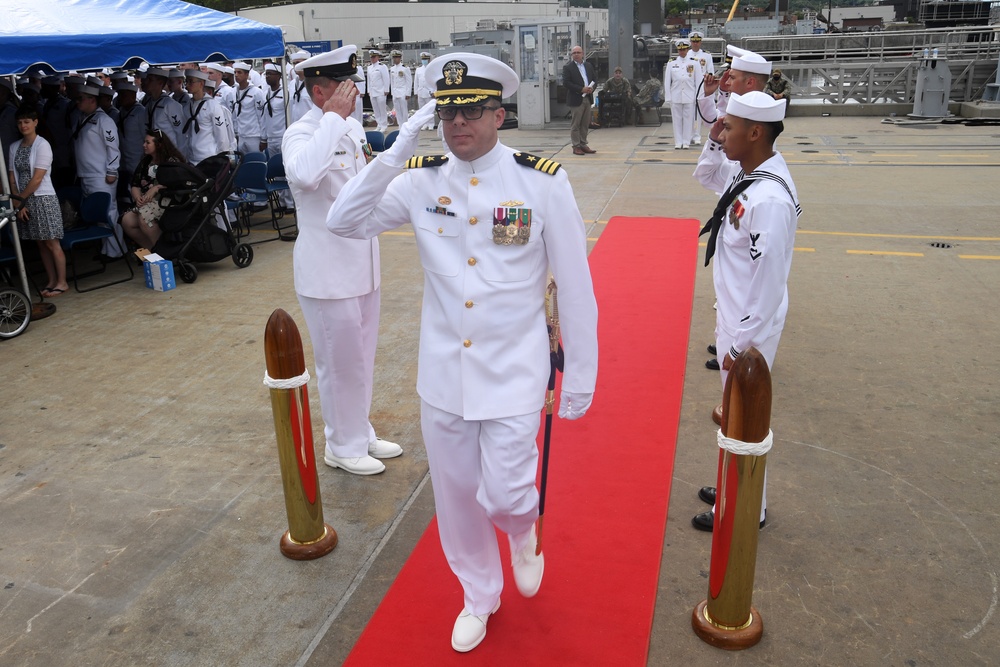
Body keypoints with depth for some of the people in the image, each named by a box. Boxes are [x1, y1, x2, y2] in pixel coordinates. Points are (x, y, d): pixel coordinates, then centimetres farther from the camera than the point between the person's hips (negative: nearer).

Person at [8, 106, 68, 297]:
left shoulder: (42, 145, -8)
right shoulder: (14, 147, 9)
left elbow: (37, 179, -12)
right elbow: (12, 178, 7)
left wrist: (19, 200, -7)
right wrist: (18, 203, -3)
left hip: (43, 199, -6)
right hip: (24, 200, 6)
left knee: (52, 243, -2)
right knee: (41, 244, 10)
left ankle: (62, 282, 5)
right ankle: (51, 281, 17)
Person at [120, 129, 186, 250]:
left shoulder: (172, 161, -2)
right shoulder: (145, 162, 18)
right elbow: (135, 184, 14)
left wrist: (156, 188, -20)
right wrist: (137, 197, -6)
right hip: (147, 202, 7)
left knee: (144, 216, -33)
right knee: (127, 220, -17)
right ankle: (150, 249, -6)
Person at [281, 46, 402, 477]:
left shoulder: (353, 128, 8)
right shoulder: (301, 134, -16)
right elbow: (304, 175, -41)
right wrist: (333, 117, -32)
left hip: (362, 262, 8)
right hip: (327, 270, -8)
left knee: (362, 357, 19)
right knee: (339, 361, 5)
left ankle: (360, 433, 37)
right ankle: (343, 446, 24)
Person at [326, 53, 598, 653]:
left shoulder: (543, 182, -11)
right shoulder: (420, 181, -2)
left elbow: (576, 286, -7)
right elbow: (345, 222, -7)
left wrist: (580, 379, -5)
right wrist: (397, 153, -18)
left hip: (514, 373, -3)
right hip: (443, 373, 3)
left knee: (504, 495, -3)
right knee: (456, 493, 15)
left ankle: (523, 531, 37)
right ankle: (479, 596, 42)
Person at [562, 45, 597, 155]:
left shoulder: (588, 66, 15)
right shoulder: (568, 67, -4)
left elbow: (594, 79, 18)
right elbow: (566, 83, -13)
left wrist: (592, 88, -5)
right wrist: (581, 89, -18)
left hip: (587, 98, 6)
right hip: (576, 99, -6)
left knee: (585, 124, 9)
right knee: (575, 124, -2)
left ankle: (583, 145, 17)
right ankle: (576, 146, 3)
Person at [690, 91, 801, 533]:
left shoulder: (769, 198, -28)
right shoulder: (746, 173, 0)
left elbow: (767, 282, -26)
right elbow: (706, 176, 22)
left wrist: (741, 346, -20)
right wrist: (714, 143, 2)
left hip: (748, 330, -9)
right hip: (732, 317, 9)